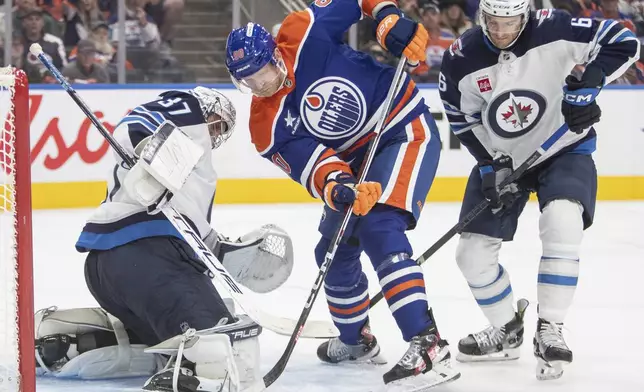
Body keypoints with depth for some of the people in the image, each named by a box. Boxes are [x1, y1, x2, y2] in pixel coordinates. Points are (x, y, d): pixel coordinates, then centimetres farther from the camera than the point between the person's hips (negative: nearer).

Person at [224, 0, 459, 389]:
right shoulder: (267, 127, -10)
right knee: (334, 250, 12)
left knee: (379, 230, -25)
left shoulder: (304, 35, -20)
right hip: (355, 159, 7)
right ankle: (357, 340, 39)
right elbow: (311, 163, -22)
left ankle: (428, 345, -32)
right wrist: (338, 186, -42)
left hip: (407, 130, -7)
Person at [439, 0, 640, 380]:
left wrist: (588, 85, -30)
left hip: (563, 149, -3)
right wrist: (492, 165, -12)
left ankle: (549, 330, -18)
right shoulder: (460, 60, -16)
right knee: (473, 252, 0)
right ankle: (507, 331, 24)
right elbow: (463, 119, -3)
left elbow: (623, 42, -19)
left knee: (562, 222, -30)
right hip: (500, 157, 3)